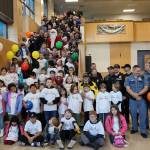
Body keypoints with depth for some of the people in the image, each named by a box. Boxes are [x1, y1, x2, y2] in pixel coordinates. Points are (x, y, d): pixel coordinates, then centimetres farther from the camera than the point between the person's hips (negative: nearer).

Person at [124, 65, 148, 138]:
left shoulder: (143, 78, 5)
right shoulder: (128, 78, 3)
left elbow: (146, 88, -3)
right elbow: (128, 89, -5)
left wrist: (138, 94, -15)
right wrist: (135, 95, -15)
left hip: (142, 99, 0)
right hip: (132, 99, 0)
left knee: (143, 115, -2)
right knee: (133, 114, 9)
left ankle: (143, 131, 6)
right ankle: (134, 128, 25)